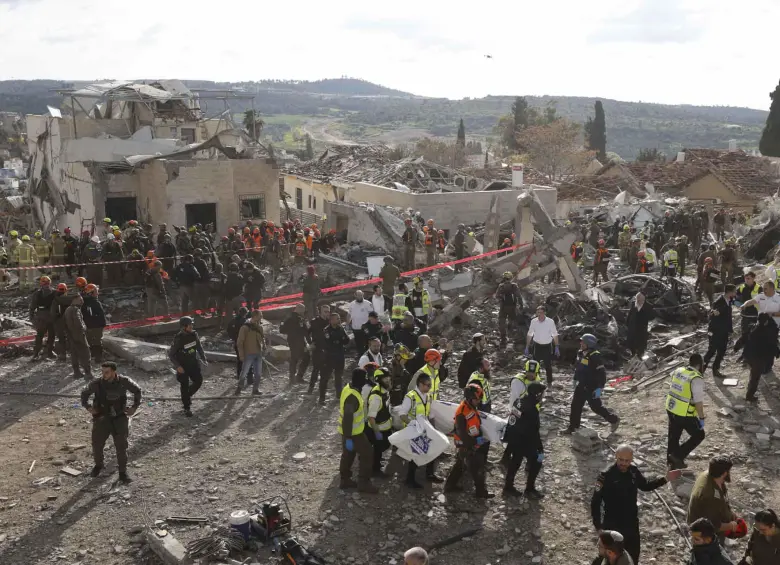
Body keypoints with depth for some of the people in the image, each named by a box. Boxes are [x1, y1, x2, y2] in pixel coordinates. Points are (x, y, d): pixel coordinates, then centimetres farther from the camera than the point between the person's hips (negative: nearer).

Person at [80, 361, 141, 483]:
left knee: (121, 445, -2)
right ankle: (98, 465, 31)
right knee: (97, 443, 3)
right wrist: (87, 406, -4)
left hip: (120, 417, -1)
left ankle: (123, 472, 10)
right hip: (102, 417, 1)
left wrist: (135, 406, 1)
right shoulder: (96, 383, -12)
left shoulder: (124, 382, -13)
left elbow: (137, 390, 5)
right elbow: (84, 394, 8)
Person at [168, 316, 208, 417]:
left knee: (199, 380, 4)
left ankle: (188, 395, 32)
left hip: (193, 363, 5)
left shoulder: (194, 334, -7)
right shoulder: (178, 339, -22)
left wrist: (203, 359, 2)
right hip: (182, 366, -5)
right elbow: (170, 354, -15)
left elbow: (199, 347, 9)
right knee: (184, 386, 3)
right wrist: (177, 366, -22)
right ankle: (186, 408, 18)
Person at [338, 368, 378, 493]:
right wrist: (348, 438, -30)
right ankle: (363, 483, 12)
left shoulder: (348, 388, -1)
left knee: (348, 455, 21)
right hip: (353, 432, -9)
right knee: (367, 454, 3)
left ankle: (345, 480, 34)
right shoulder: (352, 397, -33)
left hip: (347, 431, 9)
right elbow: (348, 418, -34)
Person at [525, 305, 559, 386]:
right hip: (537, 345, 2)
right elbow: (529, 335, 3)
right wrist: (527, 347, 4)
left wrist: (556, 347, -3)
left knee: (548, 365, 7)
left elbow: (555, 335, -4)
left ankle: (549, 382, 21)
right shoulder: (533, 321, -6)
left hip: (547, 346, -2)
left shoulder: (550, 321, -13)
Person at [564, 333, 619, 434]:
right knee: (575, 405, 10)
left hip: (592, 387, -8)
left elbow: (602, 373, -24)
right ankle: (573, 427, 22)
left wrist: (599, 388, -27)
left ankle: (614, 420, 24)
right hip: (582, 385, 8)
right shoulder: (581, 353, 2)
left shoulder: (595, 356, -24)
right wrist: (575, 380, 24)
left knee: (596, 407, 4)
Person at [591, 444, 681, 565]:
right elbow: (595, 502, -18)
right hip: (612, 525, -5)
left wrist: (665, 479, 4)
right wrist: (598, 526, -17)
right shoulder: (606, 476, -23)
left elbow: (645, 486, 14)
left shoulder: (634, 471, -6)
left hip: (632, 523, 5)